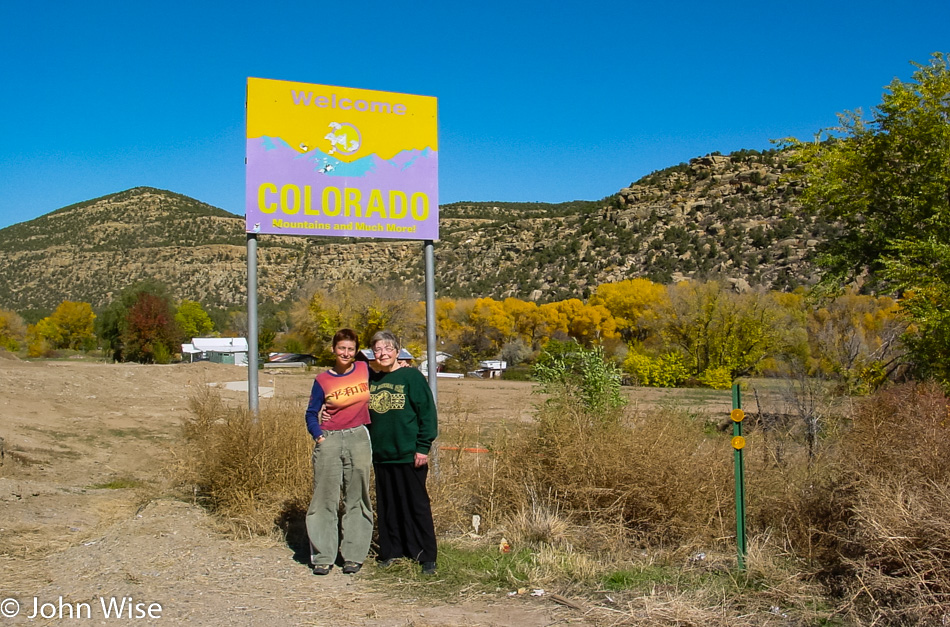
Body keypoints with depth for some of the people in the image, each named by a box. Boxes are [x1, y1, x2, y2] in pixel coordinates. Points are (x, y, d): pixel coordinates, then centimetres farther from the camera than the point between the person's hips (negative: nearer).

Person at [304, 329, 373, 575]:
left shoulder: (365, 370, 6)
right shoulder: (322, 380, 4)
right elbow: (311, 413, 8)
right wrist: (318, 435, -6)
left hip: (358, 439, 1)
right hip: (329, 442, -1)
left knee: (356, 498, 5)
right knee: (325, 498, 0)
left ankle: (354, 556, 12)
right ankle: (322, 557, 7)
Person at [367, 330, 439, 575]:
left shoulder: (412, 377, -5)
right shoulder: (370, 380, 9)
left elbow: (427, 414, -7)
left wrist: (423, 447, -11)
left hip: (409, 455, -5)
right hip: (380, 454, 5)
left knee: (417, 505, 2)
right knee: (386, 506, 12)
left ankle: (427, 556, 10)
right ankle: (390, 550, 24)